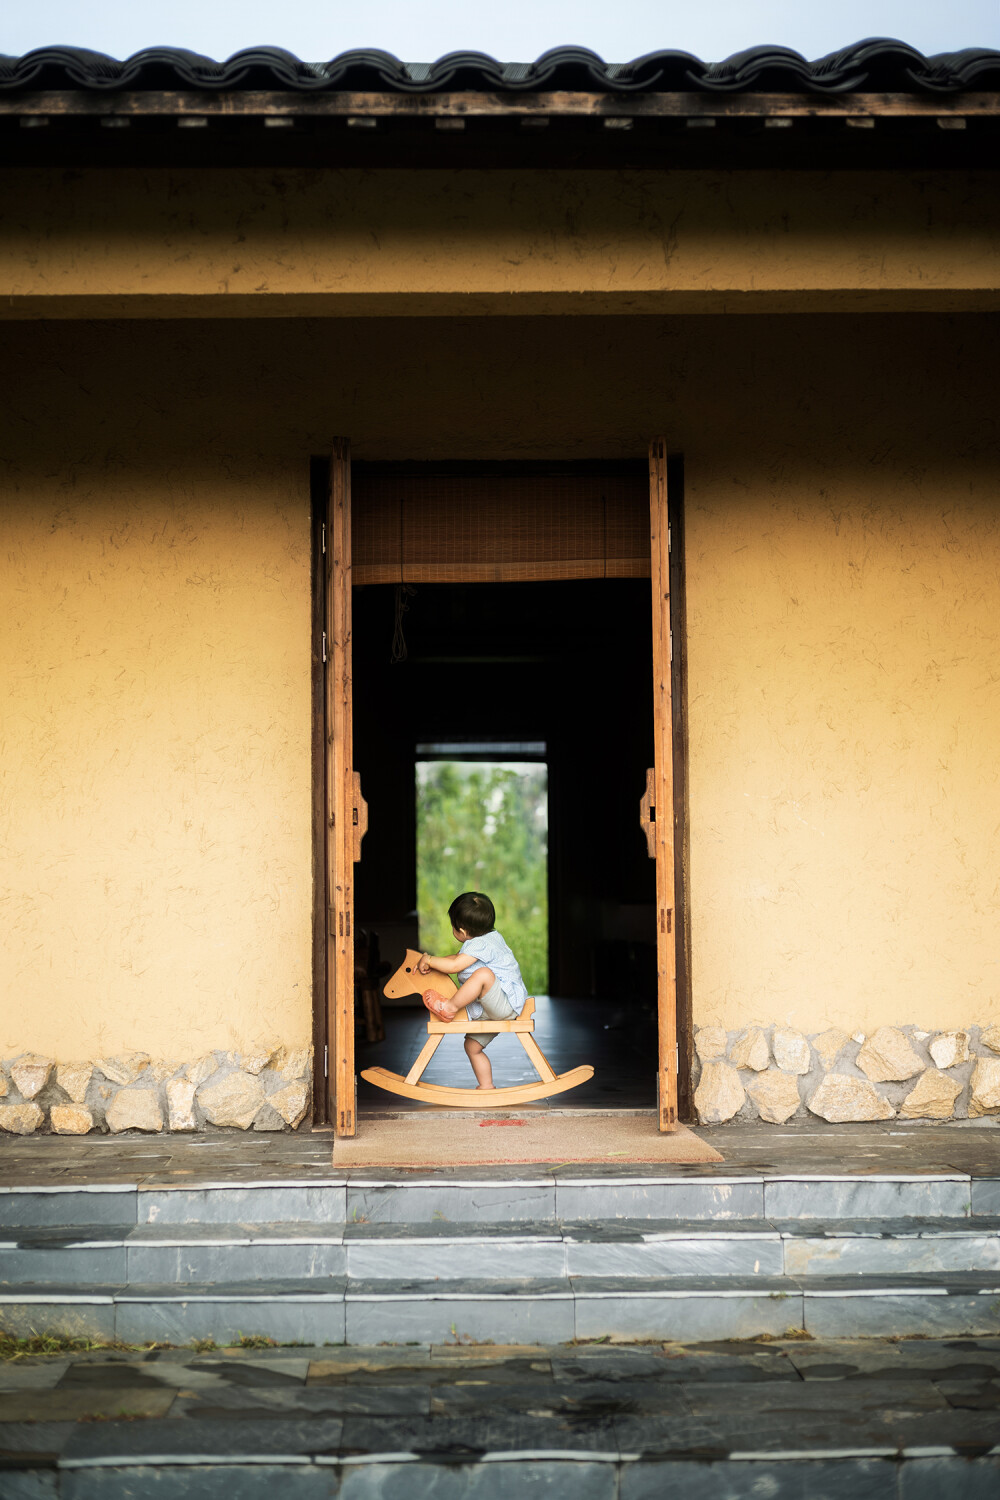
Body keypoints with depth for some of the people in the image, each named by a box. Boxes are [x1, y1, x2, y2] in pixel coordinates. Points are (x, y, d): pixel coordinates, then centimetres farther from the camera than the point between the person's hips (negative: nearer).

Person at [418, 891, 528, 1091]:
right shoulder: (490, 937, 15)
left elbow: (454, 966, -25)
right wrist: (431, 961, 14)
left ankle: (449, 1008, -23)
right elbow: (457, 957, 27)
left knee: (483, 974, -36)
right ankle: (486, 1087, 20)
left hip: (507, 1004, -11)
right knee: (472, 1046, 14)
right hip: (489, 1011, 11)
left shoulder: (480, 944, -17)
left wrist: (429, 960, -10)